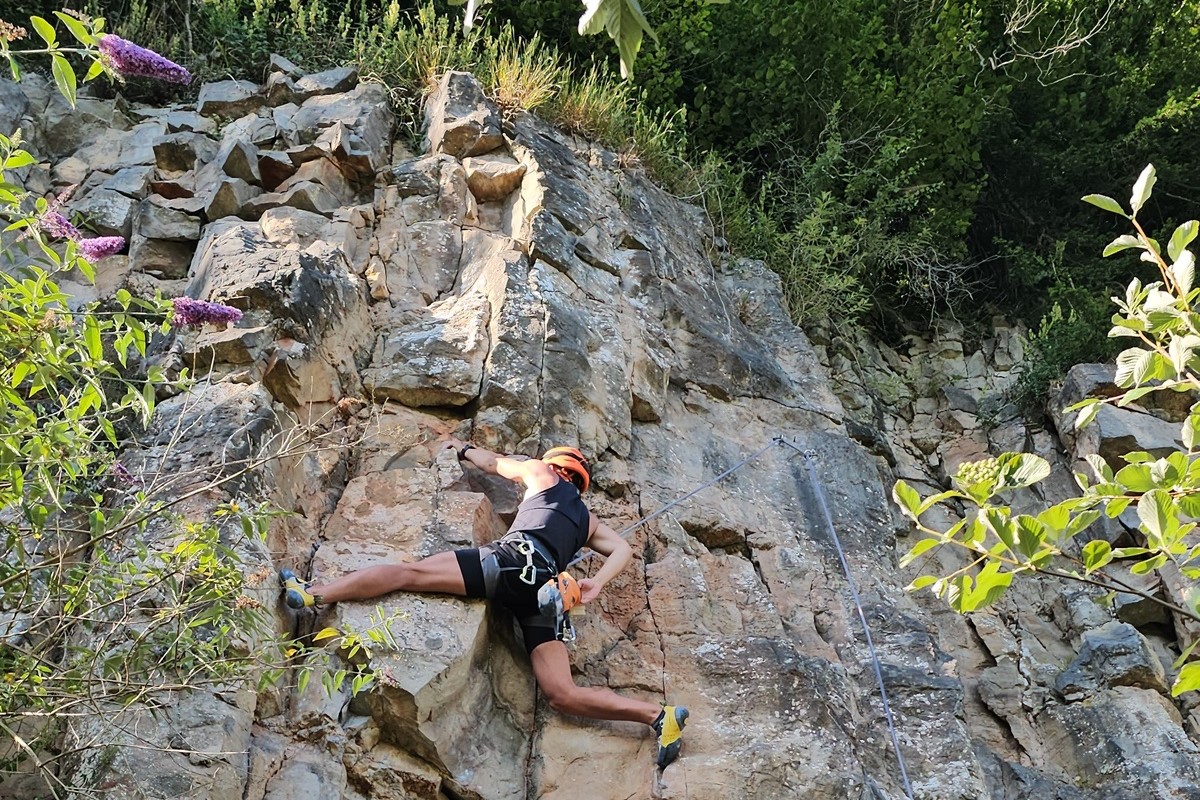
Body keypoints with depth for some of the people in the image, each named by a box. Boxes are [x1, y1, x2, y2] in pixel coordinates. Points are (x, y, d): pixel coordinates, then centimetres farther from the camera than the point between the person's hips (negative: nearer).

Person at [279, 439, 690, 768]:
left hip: (514, 562, -5)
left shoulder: (544, 476, 27)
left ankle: (314, 594, -18)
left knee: (409, 572, -7)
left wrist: (464, 448, 60)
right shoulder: (588, 521, 37)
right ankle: (660, 715, -10)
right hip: (547, 593, 5)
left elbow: (495, 463, 42)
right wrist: (597, 583, 11)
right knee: (563, 696, -1)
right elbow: (623, 549, 23)